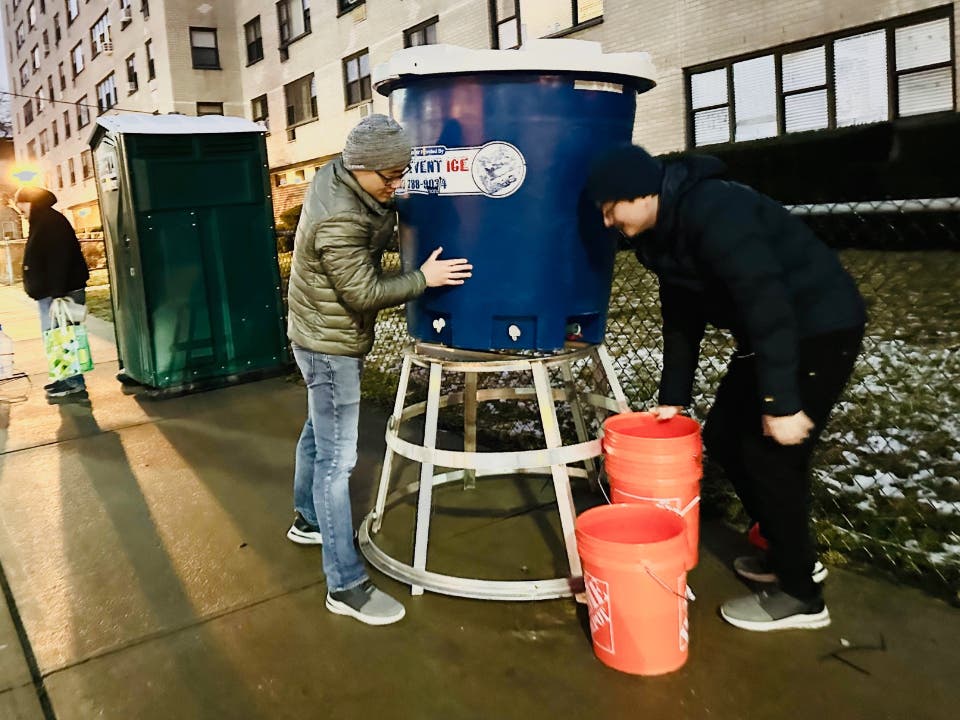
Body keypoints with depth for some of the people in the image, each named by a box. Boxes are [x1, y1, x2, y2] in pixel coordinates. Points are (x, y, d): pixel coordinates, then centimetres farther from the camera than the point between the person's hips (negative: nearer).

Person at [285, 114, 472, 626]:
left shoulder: (336, 174, 0)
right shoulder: (339, 221, -29)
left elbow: (378, 230, 17)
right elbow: (364, 293, -23)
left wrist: (393, 229, 0)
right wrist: (423, 279, -17)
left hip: (322, 337, 10)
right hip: (330, 345, -10)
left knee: (319, 431, 25)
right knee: (338, 459, -7)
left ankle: (308, 519, 46)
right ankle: (345, 585, 1)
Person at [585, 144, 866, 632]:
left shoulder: (713, 212, -26)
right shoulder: (664, 232, 4)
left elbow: (766, 303, -31)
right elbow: (681, 315, 11)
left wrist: (781, 402, -30)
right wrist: (673, 397, 10)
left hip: (821, 328, -10)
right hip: (771, 333, 10)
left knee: (770, 453, -8)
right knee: (722, 436, 10)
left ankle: (800, 594, 9)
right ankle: (787, 551, 28)